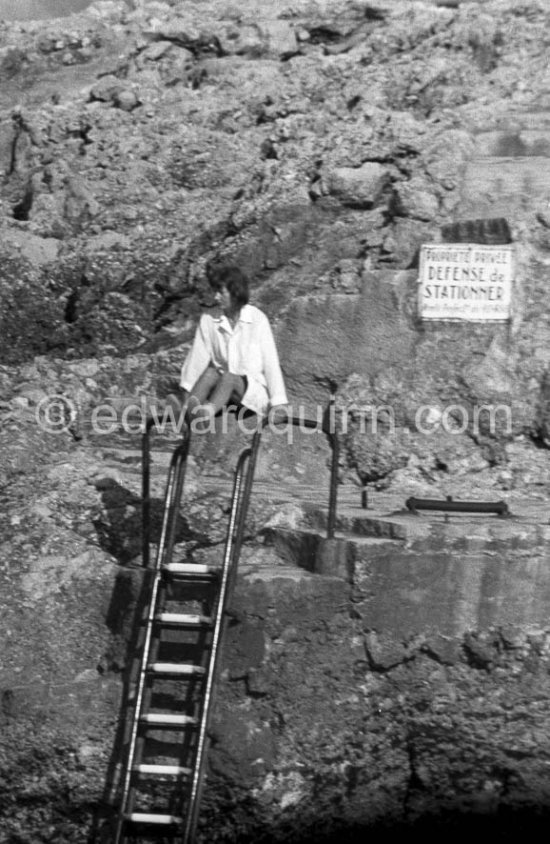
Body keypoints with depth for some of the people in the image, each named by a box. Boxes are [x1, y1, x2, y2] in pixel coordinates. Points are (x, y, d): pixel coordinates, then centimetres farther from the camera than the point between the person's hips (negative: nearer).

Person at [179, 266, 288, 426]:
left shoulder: (257, 319, -8)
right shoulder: (209, 320, 1)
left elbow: (270, 361, -8)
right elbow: (197, 358, 0)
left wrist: (278, 403, -11)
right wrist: (187, 388, -7)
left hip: (254, 388, -3)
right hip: (222, 385, 3)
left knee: (229, 377, -33)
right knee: (210, 372, -28)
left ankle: (209, 411, -62)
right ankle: (191, 408, -56)